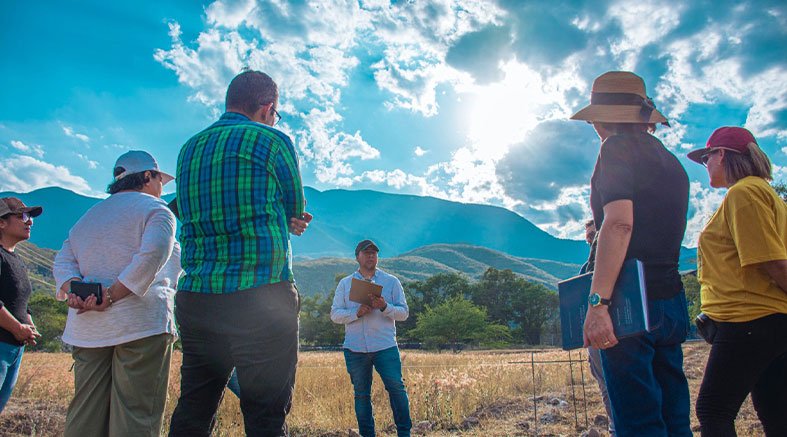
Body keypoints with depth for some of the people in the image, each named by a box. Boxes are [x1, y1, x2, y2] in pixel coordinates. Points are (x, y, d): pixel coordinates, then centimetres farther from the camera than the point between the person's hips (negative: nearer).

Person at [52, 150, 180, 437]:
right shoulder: (155, 209, 0)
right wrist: (113, 295, -17)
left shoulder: (88, 217, 23)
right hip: (141, 323, -7)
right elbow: (153, 254, -18)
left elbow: (63, 261, 11)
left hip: (87, 328, 7)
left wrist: (73, 291, -5)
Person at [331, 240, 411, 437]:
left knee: (396, 388, -6)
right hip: (355, 349, 1)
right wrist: (357, 312, -13)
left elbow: (404, 313, 3)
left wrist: (384, 307, -16)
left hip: (385, 347, -1)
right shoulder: (345, 284, 10)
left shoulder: (392, 281, 7)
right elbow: (335, 314, 4)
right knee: (361, 393, 7)